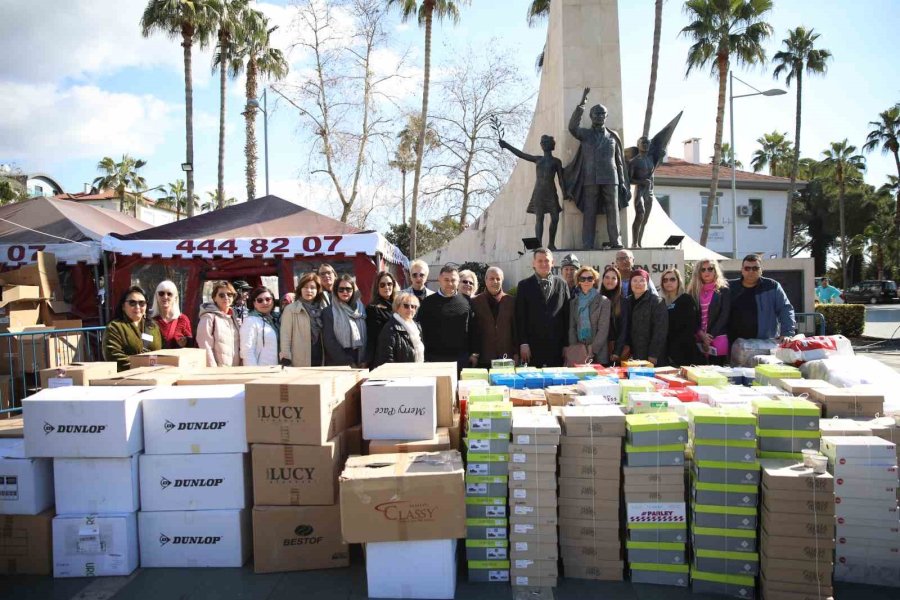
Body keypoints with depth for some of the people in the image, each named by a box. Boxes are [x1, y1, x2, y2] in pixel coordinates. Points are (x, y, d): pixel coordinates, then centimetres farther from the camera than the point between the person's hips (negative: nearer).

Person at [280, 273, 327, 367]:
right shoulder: (290, 309, -1)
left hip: (320, 361, 4)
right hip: (299, 364, -4)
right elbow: (285, 336, -4)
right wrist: (286, 360, -10)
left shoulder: (323, 309, 11)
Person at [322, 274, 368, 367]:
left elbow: (367, 336, 8)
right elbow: (329, 342, -7)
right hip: (338, 365, -3)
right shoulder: (328, 312, 0)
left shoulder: (361, 309, 11)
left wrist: (365, 360, -4)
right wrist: (347, 363, -13)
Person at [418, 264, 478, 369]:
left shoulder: (466, 301, 6)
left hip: (462, 358, 1)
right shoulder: (428, 302, 2)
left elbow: (473, 329, 8)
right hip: (436, 358, -1)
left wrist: (473, 354, 5)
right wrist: (424, 357, -3)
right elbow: (422, 331, 2)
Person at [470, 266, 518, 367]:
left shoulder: (511, 301, 8)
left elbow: (516, 328, 9)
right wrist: (474, 353, 0)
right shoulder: (475, 302, 4)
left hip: (506, 356, 1)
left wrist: (516, 354, 5)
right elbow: (473, 329, 5)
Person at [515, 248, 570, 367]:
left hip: (556, 347, 1)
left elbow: (567, 316, 8)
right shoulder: (524, 285, 4)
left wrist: (566, 344, 3)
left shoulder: (562, 284, 8)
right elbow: (520, 317, 1)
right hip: (532, 347, -1)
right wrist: (523, 343, -6)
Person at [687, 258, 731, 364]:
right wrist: (701, 335, -8)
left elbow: (724, 316, -4)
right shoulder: (694, 291, 10)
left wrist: (711, 336, -11)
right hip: (698, 341, 2)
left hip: (717, 340, -2)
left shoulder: (723, 291, 3)